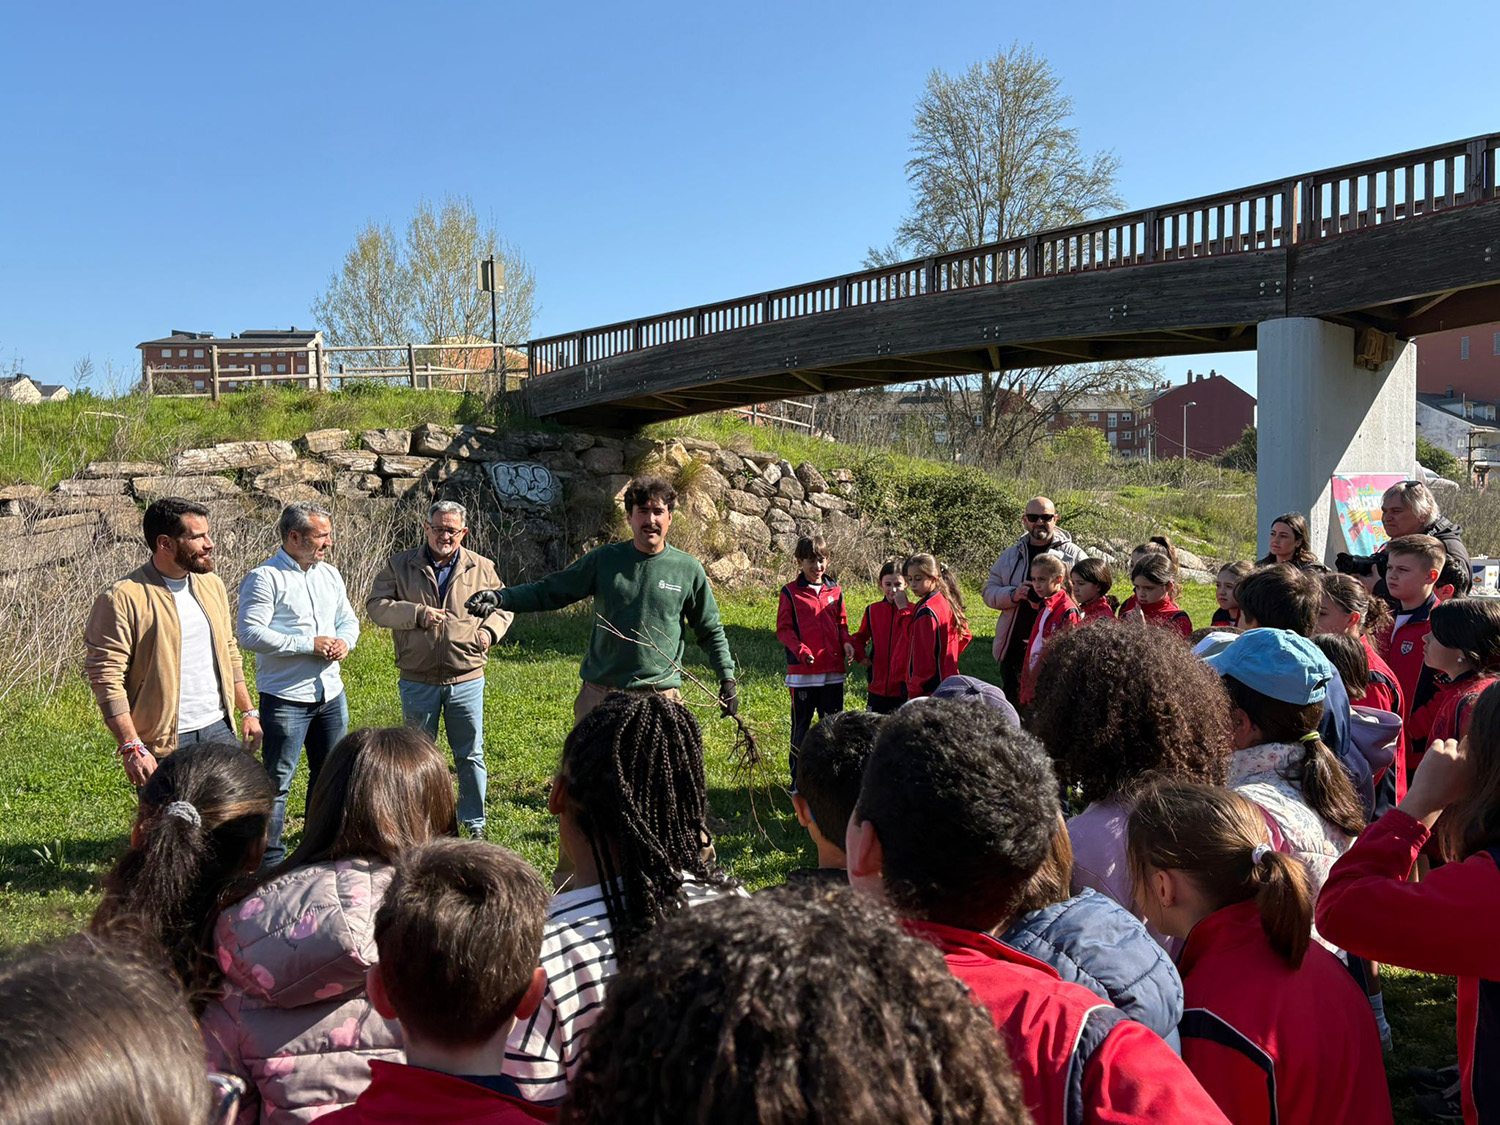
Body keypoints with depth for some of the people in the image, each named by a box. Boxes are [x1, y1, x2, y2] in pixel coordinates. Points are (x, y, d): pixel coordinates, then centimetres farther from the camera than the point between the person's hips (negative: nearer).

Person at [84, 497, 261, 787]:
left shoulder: (211, 584, 9)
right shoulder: (123, 598, -13)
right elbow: (106, 677, -15)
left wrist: (248, 712, 15)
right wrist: (131, 747, -20)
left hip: (219, 730, 6)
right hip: (163, 744, -6)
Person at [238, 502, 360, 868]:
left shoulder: (329, 574, 11)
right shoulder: (264, 578, -11)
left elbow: (348, 619, 20)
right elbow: (250, 633, -20)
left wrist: (344, 641, -4)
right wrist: (309, 644, -20)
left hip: (331, 694, 7)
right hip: (285, 698, -7)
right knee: (276, 782, -1)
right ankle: (270, 862, 9)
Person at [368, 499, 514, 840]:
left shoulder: (481, 568, 5)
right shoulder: (401, 565, 2)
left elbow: (503, 606, 15)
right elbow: (376, 606, -3)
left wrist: (490, 630, -5)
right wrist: (417, 614, -17)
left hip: (466, 680, 0)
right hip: (417, 681, 0)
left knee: (471, 755, 7)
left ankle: (474, 824, 21)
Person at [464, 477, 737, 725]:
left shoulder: (689, 569, 2)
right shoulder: (603, 560, 2)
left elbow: (710, 631, 12)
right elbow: (548, 591, 5)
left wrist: (727, 678, 8)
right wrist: (500, 597, -10)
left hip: (660, 695, -1)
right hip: (599, 692, 1)